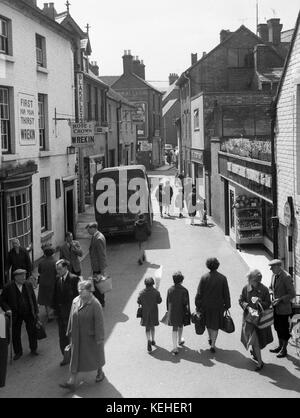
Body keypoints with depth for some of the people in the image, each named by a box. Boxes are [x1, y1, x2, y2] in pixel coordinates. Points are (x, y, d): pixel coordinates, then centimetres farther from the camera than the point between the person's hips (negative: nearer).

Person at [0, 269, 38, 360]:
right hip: (16, 314, -2)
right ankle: (18, 352, 28)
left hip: (29, 313, 2)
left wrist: (36, 311, 5)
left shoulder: (28, 284, -3)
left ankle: (33, 349, 31)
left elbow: (33, 298, 6)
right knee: (15, 334, 8)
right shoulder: (8, 287, -12)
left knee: (32, 332, 10)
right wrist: (7, 309, -17)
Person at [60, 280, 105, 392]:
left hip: (90, 336, -5)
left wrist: (99, 339, -16)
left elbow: (99, 322, -18)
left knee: (95, 353, 16)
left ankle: (100, 372, 42)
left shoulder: (95, 304, -21)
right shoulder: (75, 301, -3)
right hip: (77, 337, 5)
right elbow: (72, 318, 7)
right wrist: (70, 332, 11)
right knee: (75, 357, 4)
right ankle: (72, 382, 5)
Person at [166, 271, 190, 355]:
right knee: (180, 326, 24)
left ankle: (175, 347, -3)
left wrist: (168, 310, 14)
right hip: (181, 312, -1)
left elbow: (168, 301, 1)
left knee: (174, 329, 7)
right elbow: (186, 303, -14)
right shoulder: (184, 290, -17)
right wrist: (187, 311, -3)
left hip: (172, 312, 1)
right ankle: (179, 340, 47)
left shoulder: (170, 290, -8)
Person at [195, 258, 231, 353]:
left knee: (208, 323, 24)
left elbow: (199, 293, -8)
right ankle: (213, 344, 5)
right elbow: (226, 294, -5)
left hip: (206, 305, 1)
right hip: (218, 305, -1)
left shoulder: (204, 277, -12)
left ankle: (210, 338, 40)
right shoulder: (222, 278, -11)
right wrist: (227, 305, 7)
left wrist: (198, 306, 1)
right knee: (215, 325, 9)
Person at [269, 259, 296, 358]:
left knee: (284, 328, 5)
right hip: (276, 307, 8)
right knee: (278, 327, 19)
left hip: (284, 308, -8)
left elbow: (292, 294, -20)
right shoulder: (274, 275, 3)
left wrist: (280, 299, -23)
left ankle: (284, 350, 18)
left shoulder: (286, 277, -21)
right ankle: (280, 346, 35)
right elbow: (271, 288, 20)